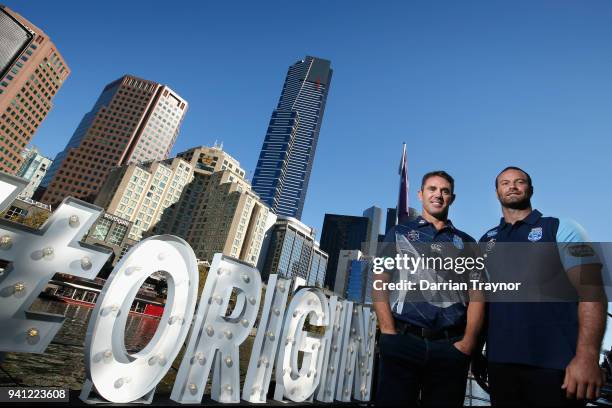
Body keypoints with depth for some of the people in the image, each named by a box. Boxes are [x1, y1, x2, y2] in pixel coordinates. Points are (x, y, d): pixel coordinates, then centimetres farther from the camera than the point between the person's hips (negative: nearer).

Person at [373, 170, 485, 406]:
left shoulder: (466, 243, 15)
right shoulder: (399, 233, 9)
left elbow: (476, 296, 9)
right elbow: (380, 284, 2)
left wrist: (467, 343, -5)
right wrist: (389, 334, -9)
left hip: (451, 347, 2)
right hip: (402, 342, -1)